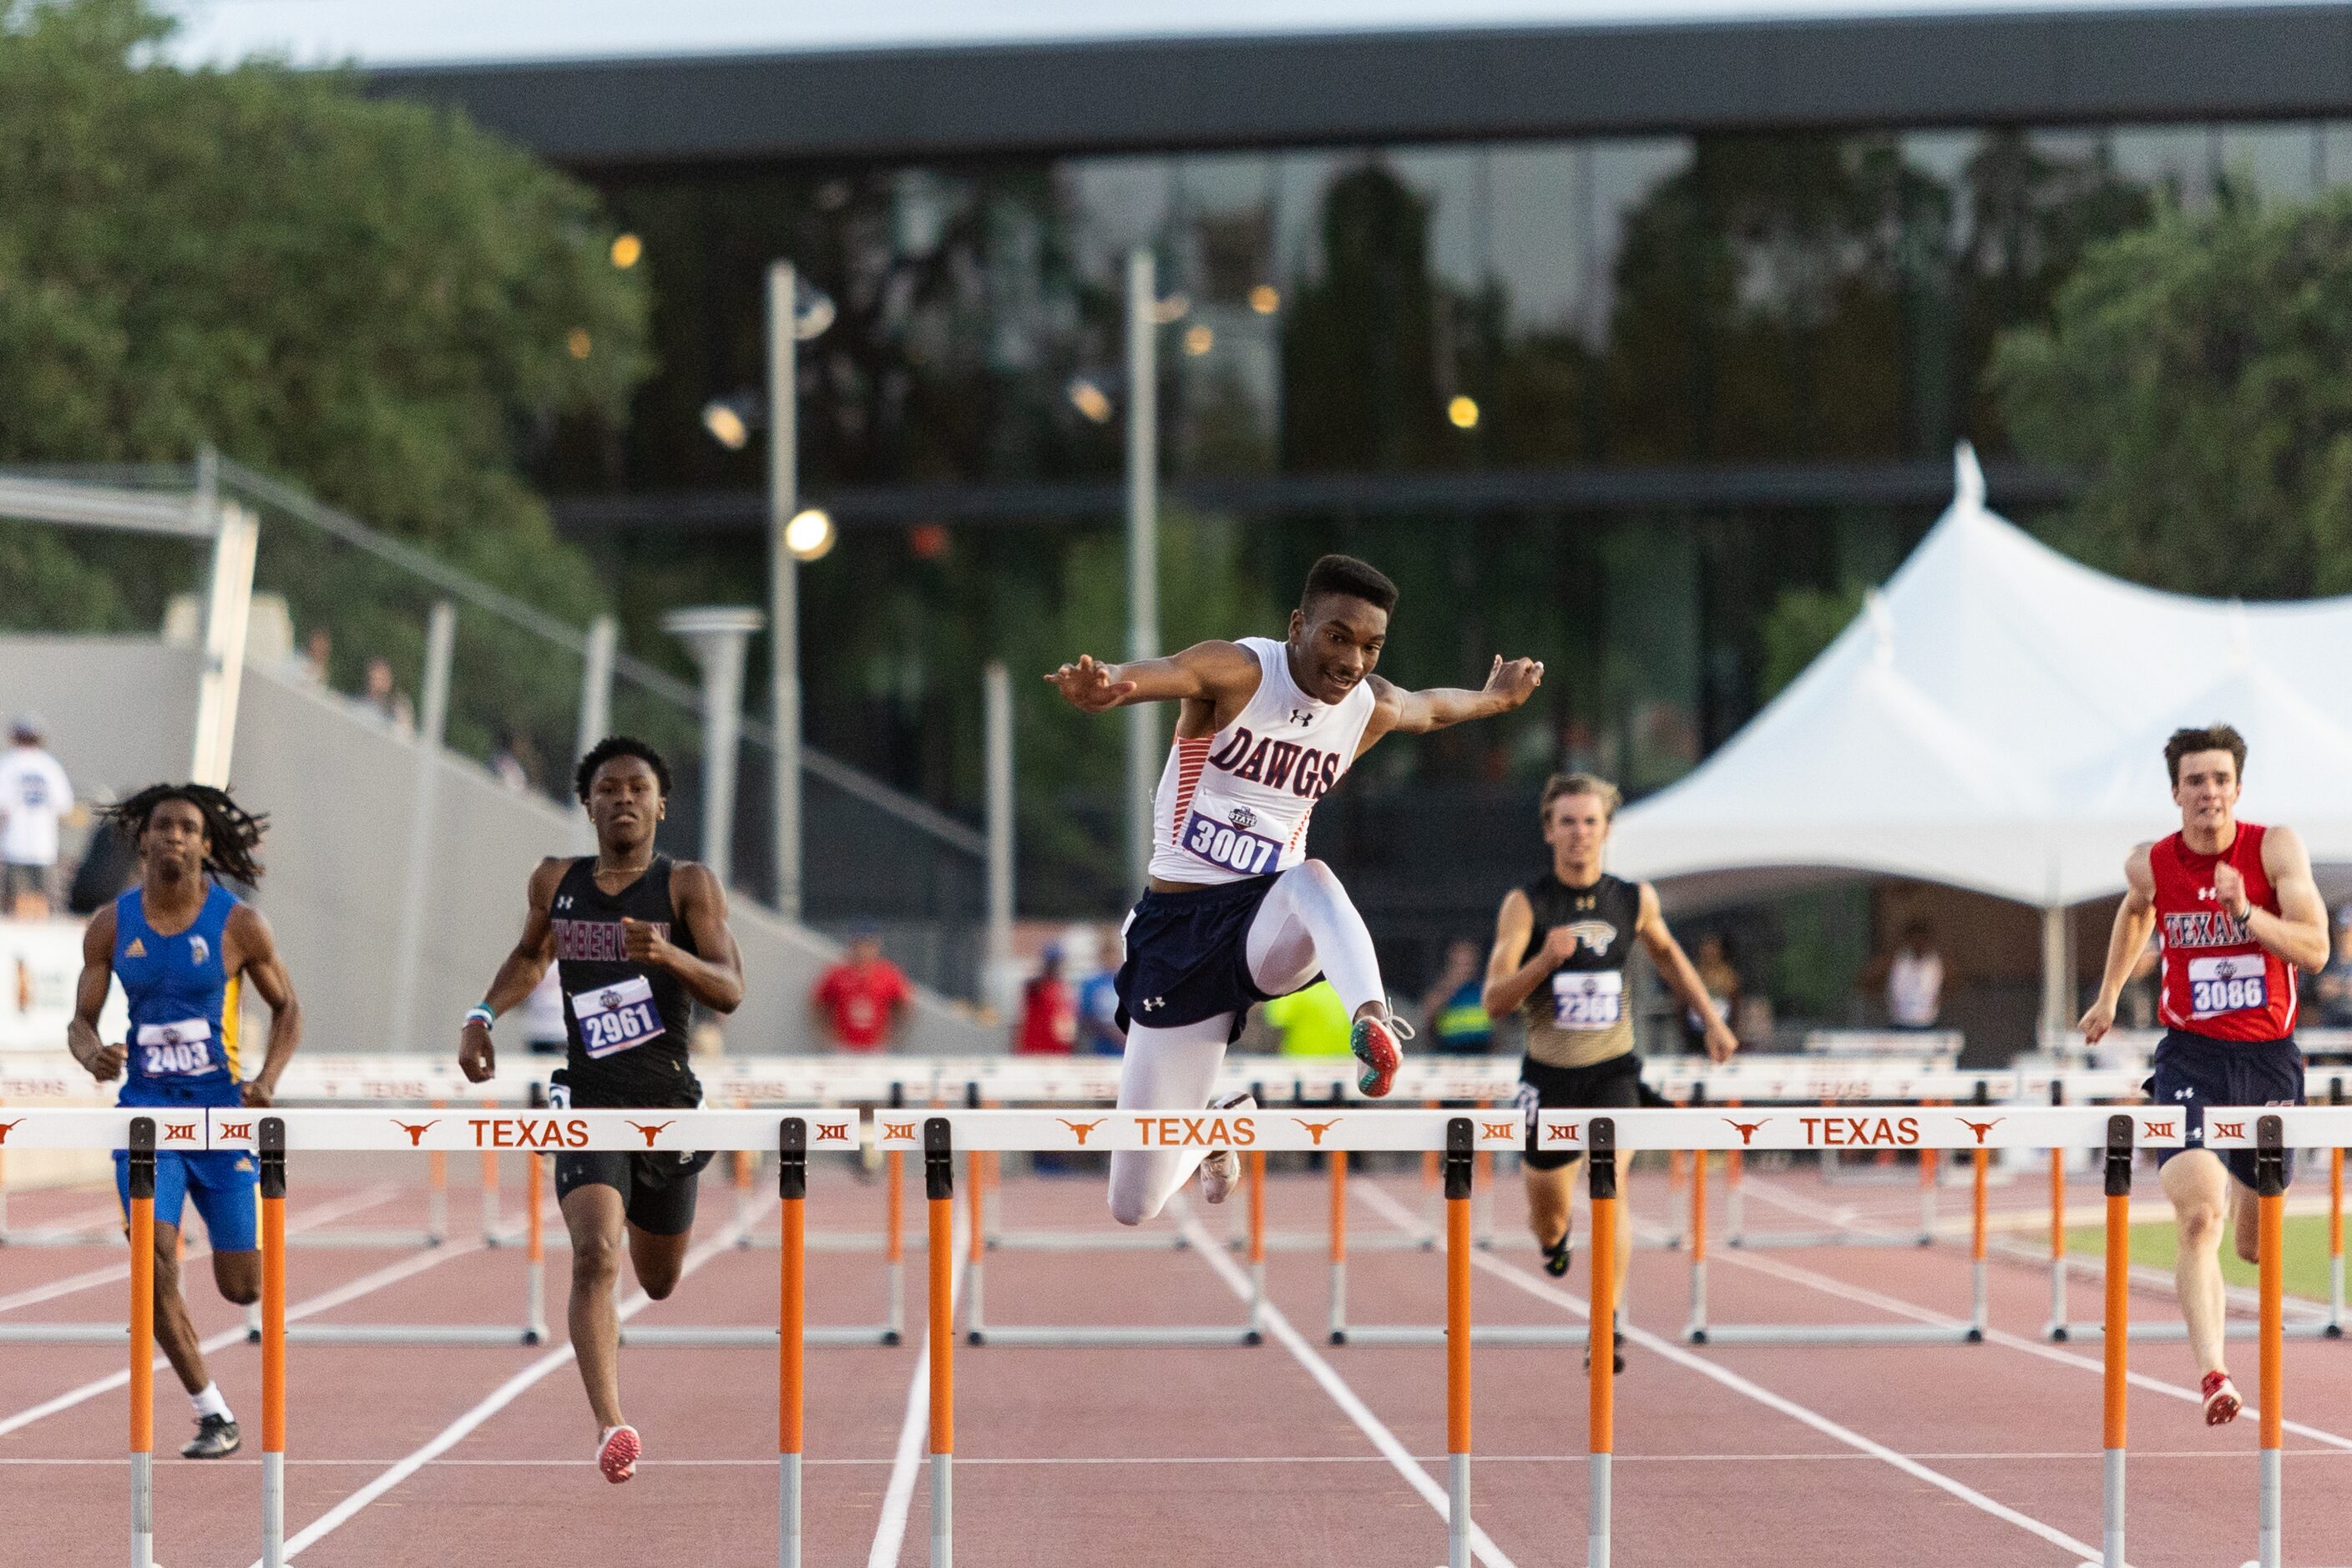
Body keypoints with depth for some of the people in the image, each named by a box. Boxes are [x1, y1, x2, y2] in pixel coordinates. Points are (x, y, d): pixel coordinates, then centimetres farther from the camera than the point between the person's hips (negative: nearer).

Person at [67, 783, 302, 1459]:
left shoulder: (239, 924, -6)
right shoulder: (111, 926, 0)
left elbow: (287, 1010, 4)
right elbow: (81, 1021, 6)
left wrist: (267, 1079, -13)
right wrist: (93, 1055, -18)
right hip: (145, 1107, 1)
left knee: (242, 1289, 0)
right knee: (154, 1266, -15)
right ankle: (213, 1417, -2)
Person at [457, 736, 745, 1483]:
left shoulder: (688, 885, -6)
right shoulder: (556, 882, 4)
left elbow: (730, 992, -16)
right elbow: (530, 956, 25)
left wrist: (667, 954, -34)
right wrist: (482, 1014, 8)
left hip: (668, 1105, 0)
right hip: (588, 1103, 0)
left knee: (659, 1281, 19)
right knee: (595, 1255, -24)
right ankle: (611, 1427, -30)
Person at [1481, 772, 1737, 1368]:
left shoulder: (1634, 900, -3)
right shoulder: (1525, 904, -12)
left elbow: (1667, 954, 19)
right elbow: (1494, 1000, -19)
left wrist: (1711, 1018, 16)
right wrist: (1545, 959, -35)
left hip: (1613, 1071, 0)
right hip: (1549, 1073, 0)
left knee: (1609, 1185, -22)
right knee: (1548, 1220, 12)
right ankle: (1557, 1240, 51)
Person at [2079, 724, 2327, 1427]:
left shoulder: (2275, 847, -8)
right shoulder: (2149, 865, -1)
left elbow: (2315, 950, -16)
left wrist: (2247, 913, -30)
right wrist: (2109, 994, 28)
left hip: (2269, 1059, 0)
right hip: (2190, 1058, 0)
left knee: (2255, 1244, 13)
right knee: (2199, 1219, -23)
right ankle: (2213, 1374, -28)